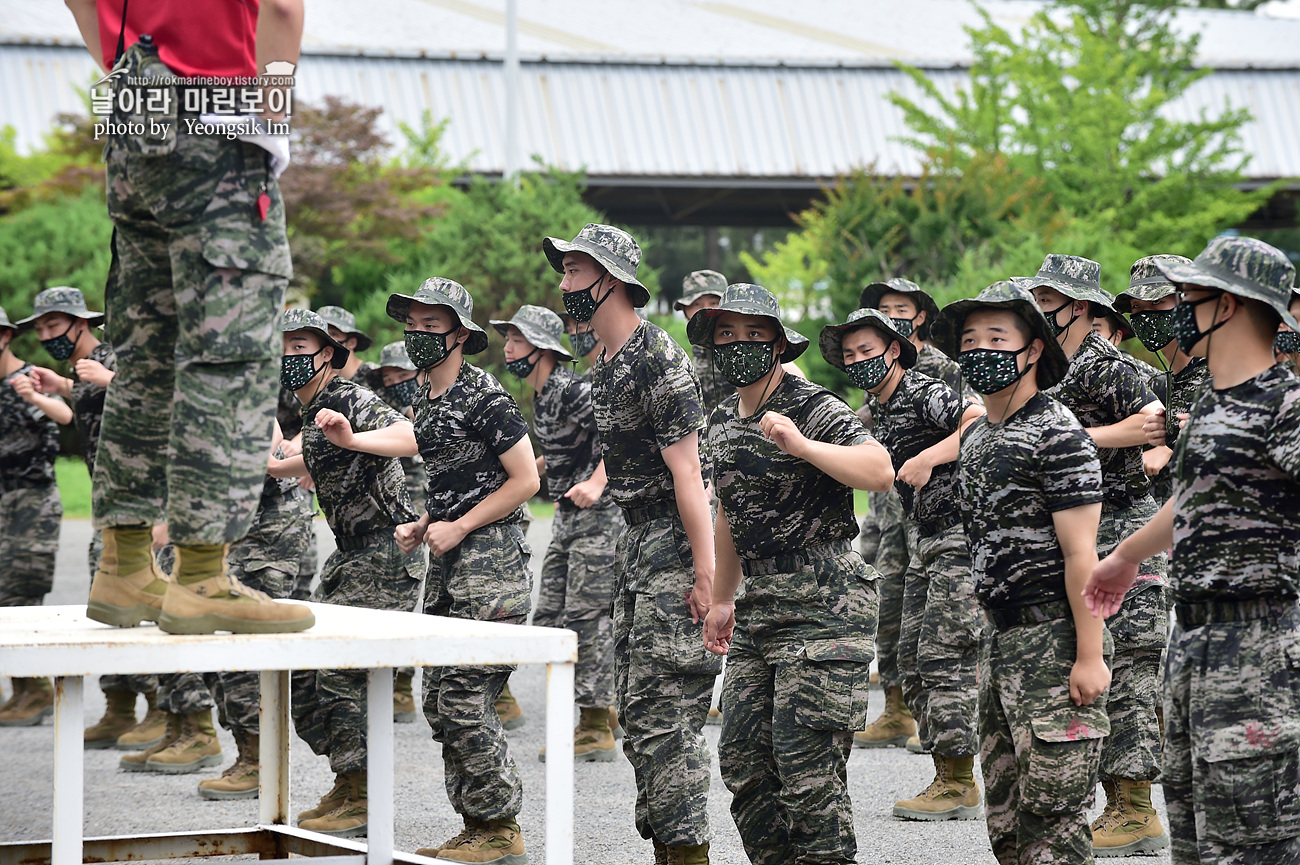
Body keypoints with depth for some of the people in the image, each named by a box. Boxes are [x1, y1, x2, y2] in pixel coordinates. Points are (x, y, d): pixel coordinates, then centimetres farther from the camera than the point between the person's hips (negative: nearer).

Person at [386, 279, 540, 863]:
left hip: (490, 560, -10)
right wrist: (423, 526, 9)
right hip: (448, 568, 10)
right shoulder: (424, 400, 16)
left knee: (463, 697, -12)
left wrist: (459, 527, -14)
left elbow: (525, 481, -13)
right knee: (440, 699, 8)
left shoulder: (483, 395, -11)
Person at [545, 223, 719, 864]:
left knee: (665, 709, -11)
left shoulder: (658, 360, -16)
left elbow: (687, 473, -19)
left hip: (676, 546, -10)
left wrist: (705, 574, -22)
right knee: (637, 707, 11)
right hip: (636, 543, 10)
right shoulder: (606, 364, 14)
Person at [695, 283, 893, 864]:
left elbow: (880, 472, -28)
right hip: (760, 606, 8)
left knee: (807, 764, -11)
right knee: (742, 758, 8)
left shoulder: (815, 408, -12)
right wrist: (722, 599, 29)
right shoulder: (722, 422, 14)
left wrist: (802, 445, -39)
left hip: (824, 604, -8)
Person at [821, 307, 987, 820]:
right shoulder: (877, 410, 15)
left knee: (944, 657, -10)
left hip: (962, 534, -10)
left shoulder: (924, 394, -13)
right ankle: (946, 778, 12)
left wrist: (927, 458, -31)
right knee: (912, 658, 7)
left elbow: (983, 423, -28)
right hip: (925, 542, 10)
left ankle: (960, 784, -6)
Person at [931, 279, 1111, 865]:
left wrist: (1089, 656, -20)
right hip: (1003, 640, 9)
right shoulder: (978, 438, 17)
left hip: (1055, 637, -9)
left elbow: (1081, 553, -15)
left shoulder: (1058, 435, -10)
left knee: (1052, 814, -10)